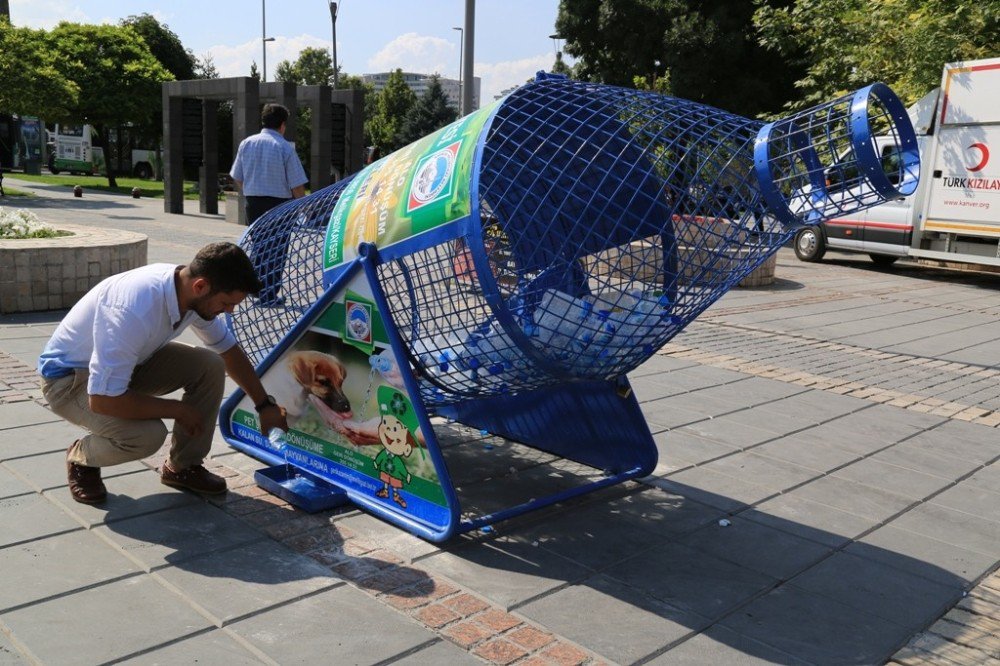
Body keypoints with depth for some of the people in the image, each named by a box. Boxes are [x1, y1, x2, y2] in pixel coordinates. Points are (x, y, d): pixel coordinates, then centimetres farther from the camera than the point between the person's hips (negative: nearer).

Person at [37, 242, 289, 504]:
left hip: (129, 361, 7)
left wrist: (265, 404, 8)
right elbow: (102, 399, -37)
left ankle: (182, 466, 5)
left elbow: (229, 349, 6)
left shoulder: (193, 294, -14)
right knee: (148, 434, -32)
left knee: (210, 366, -13)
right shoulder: (134, 311, -39)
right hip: (68, 376, -7)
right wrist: (178, 409, -25)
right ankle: (80, 459, 2)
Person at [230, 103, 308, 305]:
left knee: (258, 247, 17)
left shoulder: (246, 143, 4)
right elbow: (297, 185, -11)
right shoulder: (285, 148, -11)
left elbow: (237, 178, 9)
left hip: (253, 203, 5)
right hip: (279, 204, -5)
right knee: (276, 251, 3)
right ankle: (269, 295, 4)